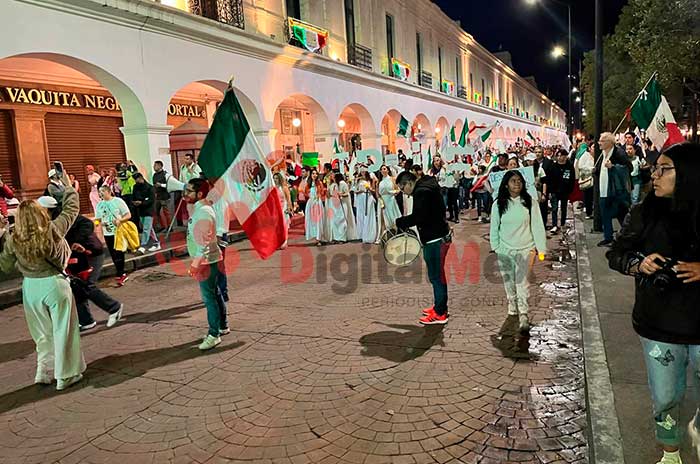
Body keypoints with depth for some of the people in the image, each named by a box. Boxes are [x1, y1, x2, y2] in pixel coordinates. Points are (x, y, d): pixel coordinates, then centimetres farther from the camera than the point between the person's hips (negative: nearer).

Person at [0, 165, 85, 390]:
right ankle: (65, 376, 17)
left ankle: (44, 372, 26)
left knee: (42, 332, 19)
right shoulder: (53, 230, -13)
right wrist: (68, 187, 11)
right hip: (55, 285, -3)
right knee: (62, 331, 9)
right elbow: (71, 209, -1)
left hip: (30, 287, 3)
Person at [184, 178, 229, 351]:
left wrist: (196, 263, -22)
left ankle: (214, 334, 3)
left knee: (209, 297, -4)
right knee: (215, 293, 18)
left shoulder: (203, 213, -21)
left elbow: (204, 241, -24)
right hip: (207, 260, 10)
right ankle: (223, 326, 30)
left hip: (207, 261, -10)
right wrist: (196, 261, 21)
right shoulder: (200, 208, 11)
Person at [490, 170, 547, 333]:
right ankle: (512, 304, 37)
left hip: (525, 249, -2)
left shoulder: (530, 202, -7)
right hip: (505, 250, 2)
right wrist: (495, 246, 5)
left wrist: (541, 247, -5)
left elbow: (537, 226, -5)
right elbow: (494, 227, 4)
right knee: (508, 281, 15)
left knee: (522, 282, -7)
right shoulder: (498, 204, -4)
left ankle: (523, 315, -1)